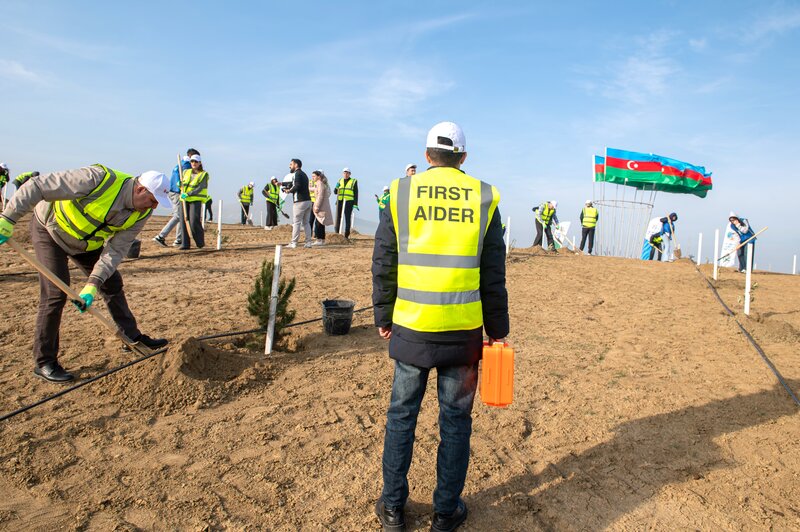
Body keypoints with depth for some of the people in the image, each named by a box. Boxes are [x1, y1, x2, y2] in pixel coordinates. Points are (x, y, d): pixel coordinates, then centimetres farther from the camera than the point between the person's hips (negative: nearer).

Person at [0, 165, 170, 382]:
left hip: (87, 242, 6)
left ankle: (134, 338, 21)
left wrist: (93, 284, -28)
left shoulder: (141, 213, -16)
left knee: (112, 283, 7)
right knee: (55, 293, -13)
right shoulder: (99, 178, -36)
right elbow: (38, 186, -32)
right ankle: (44, 363, -2)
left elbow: (116, 250, -18)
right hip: (51, 230, -6)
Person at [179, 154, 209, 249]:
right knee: (184, 221, -1)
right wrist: (180, 184, 0)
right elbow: (182, 185, 23)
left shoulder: (204, 174, 0)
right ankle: (185, 244, 4)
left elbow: (199, 188, -11)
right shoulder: (186, 172, 14)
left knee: (194, 222, -13)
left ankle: (201, 242, 5)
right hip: (184, 200, 5)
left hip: (196, 200, -5)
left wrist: (188, 194, -21)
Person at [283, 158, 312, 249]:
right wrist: (290, 188, 10)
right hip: (308, 200, 8)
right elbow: (301, 187, 16)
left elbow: (297, 186, -20)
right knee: (306, 222, 12)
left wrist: (289, 190, -4)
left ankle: (293, 243, -3)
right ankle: (308, 242, 10)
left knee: (296, 222, -4)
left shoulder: (297, 173, -7)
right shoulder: (304, 174, 21)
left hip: (300, 201, -8)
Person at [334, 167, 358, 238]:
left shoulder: (354, 181, 4)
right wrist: (336, 187, -7)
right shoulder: (340, 181, 14)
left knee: (347, 218, -1)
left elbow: (356, 193, 1)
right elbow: (335, 192, 15)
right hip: (339, 201, 3)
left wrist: (355, 204, -7)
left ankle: (346, 235, 3)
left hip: (349, 202, -3)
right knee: (338, 217, 0)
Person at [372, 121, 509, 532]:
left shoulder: (401, 193, 1)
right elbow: (493, 275, 2)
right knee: (455, 420, 13)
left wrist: (383, 318, 13)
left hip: (411, 328, 0)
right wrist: (497, 329, 10)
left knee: (402, 414, 14)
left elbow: (383, 266, 2)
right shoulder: (483, 198, 0)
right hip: (464, 331, 0)